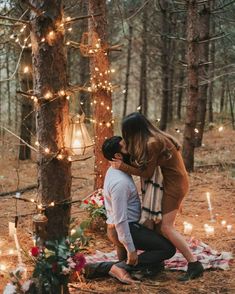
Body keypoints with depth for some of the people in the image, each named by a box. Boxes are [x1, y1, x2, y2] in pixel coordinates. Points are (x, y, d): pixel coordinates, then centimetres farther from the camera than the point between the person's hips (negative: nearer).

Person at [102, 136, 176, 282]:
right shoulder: (119, 182, -27)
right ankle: (127, 264, -6)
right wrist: (131, 250, -23)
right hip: (125, 230, -10)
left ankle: (149, 263, 18)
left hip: (126, 225, 10)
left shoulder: (116, 170, 2)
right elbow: (120, 220, -27)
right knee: (169, 249, -7)